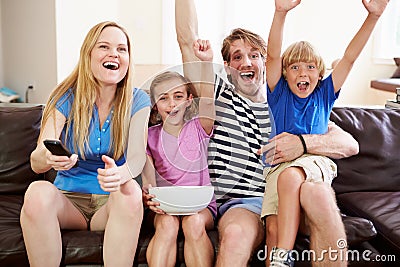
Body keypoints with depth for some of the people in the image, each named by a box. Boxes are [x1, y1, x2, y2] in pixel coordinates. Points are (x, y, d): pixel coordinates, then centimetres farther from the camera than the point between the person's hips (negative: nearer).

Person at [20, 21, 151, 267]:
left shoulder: (137, 100, -1)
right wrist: (47, 157, -40)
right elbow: (36, 163, -13)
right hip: (69, 198, 0)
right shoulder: (66, 98, -3)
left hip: (114, 201, 0)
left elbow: (138, 155, -15)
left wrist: (121, 173, -41)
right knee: (38, 191, -31)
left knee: (130, 191, -33)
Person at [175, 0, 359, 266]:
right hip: (238, 203, 0)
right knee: (237, 234, -34)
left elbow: (350, 144, 4)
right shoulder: (218, 97, 13)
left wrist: (304, 143, -15)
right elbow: (187, 39, 3)